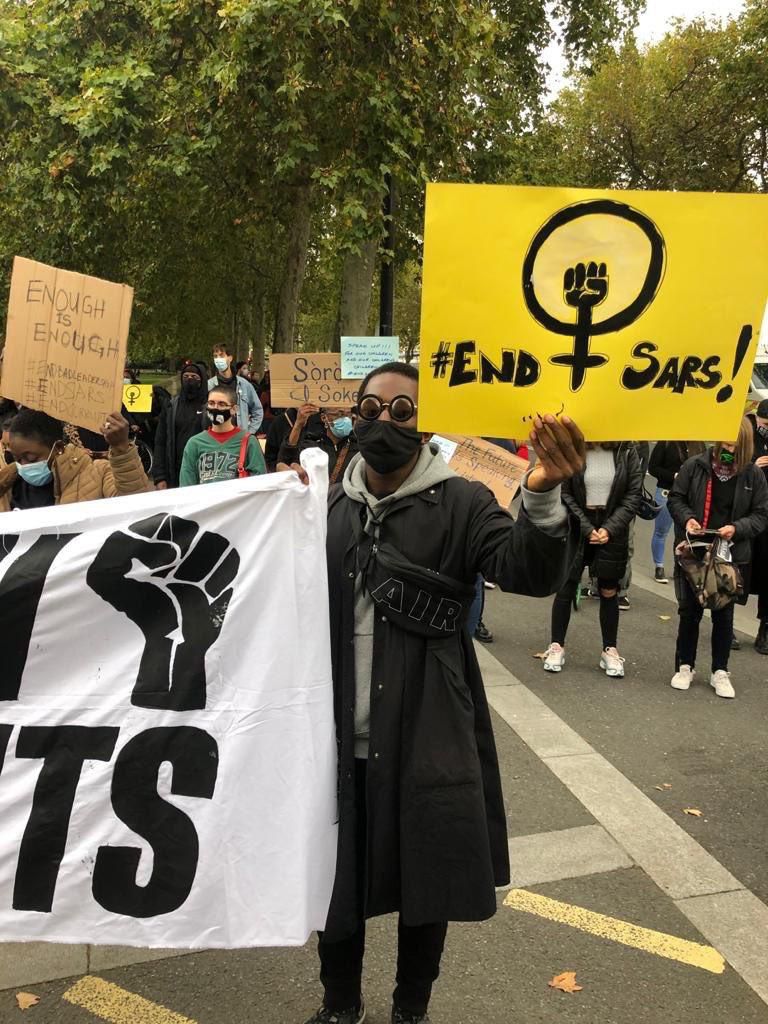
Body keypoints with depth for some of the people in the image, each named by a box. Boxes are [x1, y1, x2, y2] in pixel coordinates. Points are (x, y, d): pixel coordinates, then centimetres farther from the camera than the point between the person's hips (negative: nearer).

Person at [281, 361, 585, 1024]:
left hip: (428, 738, -3)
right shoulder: (329, 506, 5)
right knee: (335, 878, 18)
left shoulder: (460, 503, -7)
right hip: (341, 737, 3)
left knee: (427, 884, 16)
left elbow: (531, 573, -21)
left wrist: (543, 499, -40)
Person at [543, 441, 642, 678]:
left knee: (609, 591, 10)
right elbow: (564, 494, -9)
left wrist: (609, 529, -12)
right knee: (566, 587, 6)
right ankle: (556, 646, 20)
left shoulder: (627, 452, -5)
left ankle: (610, 650, 22)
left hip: (613, 531, 1)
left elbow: (633, 495, -3)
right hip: (575, 527, -1)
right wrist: (587, 529, -13)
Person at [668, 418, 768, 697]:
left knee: (724, 614, 10)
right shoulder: (695, 466, -6)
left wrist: (737, 528, -16)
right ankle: (685, 666, 25)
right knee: (690, 611, 9)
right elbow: (675, 499, 2)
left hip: (731, 555, 1)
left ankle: (720, 672, 23)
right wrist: (686, 518, -17)